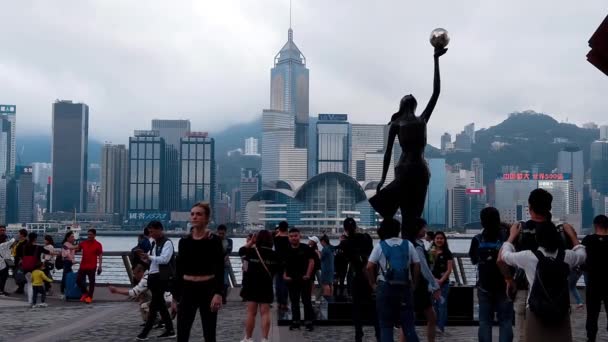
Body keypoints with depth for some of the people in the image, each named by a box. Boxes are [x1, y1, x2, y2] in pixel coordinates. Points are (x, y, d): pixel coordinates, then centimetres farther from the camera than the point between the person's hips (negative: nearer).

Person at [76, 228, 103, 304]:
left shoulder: (98, 245, -5)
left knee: (91, 282, 1)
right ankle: (85, 293, 25)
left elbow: (100, 256, -6)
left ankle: (89, 297, 11)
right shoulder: (83, 243, 7)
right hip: (83, 266, 5)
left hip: (92, 267, -5)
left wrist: (99, 266, -13)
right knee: (78, 280, 6)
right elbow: (77, 249, 20)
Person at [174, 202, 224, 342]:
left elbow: (220, 270, -11)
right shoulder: (184, 241, 5)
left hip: (208, 290, -3)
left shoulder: (214, 241, -6)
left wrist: (218, 293, -23)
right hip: (187, 290, 3)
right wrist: (175, 296, 7)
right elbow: (179, 271, 9)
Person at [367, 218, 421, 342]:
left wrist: (373, 284, 3)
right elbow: (417, 266, 2)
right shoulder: (408, 244, 7)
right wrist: (413, 283, 11)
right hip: (405, 287, 2)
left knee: (386, 325, 5)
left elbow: (369, 267, -8)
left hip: (385, 288, -2)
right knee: (408, 324, 8)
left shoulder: (380, 246, 0)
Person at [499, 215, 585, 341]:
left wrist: (512, 235, 21)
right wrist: (572, 235, 33)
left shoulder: (529, 257, -9)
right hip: (562, 312, 2)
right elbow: (582, 254, 23)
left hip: (536, 313, -2)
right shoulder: (567, 256, -2)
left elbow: (504, 255, 8)